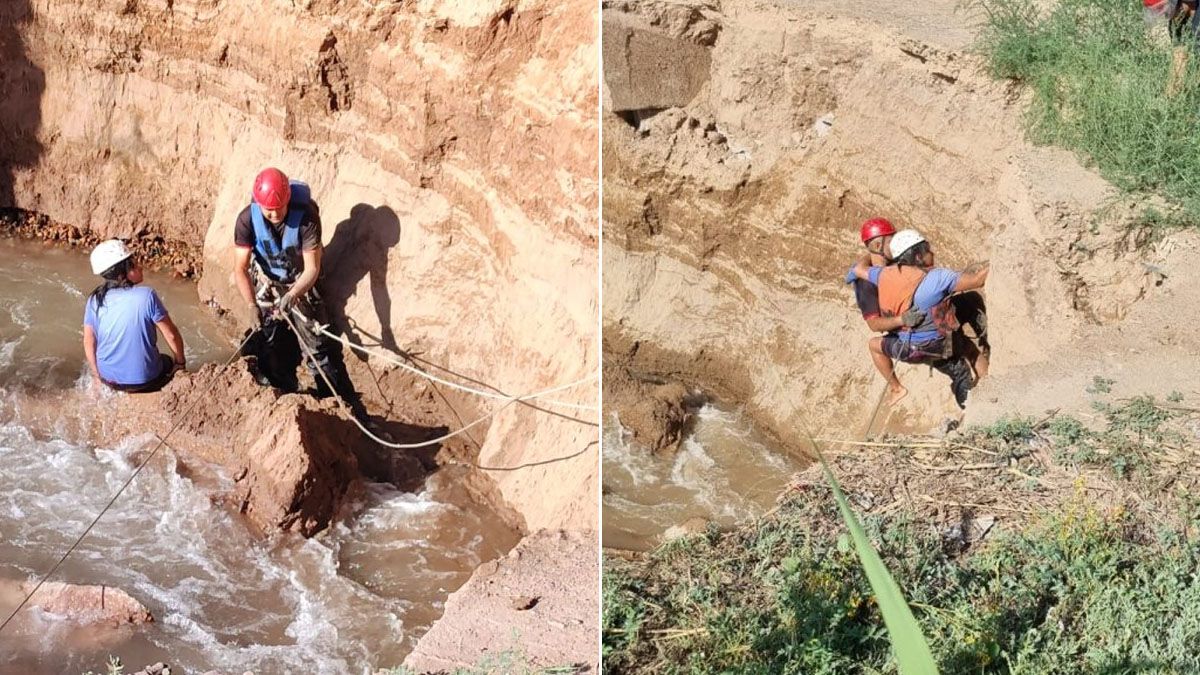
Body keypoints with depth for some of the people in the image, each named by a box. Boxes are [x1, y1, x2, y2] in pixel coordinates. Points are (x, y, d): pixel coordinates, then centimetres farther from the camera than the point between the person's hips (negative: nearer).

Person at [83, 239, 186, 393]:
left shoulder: (94, 301, -8)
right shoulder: (147, 296, -19)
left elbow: (89, 342, -2)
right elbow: (171, 335, -13)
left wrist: (96, 374, 13)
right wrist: (181, 362, 4)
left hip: (109, 379, 4)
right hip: (145, 381, -3)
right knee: (169, 363, 28)